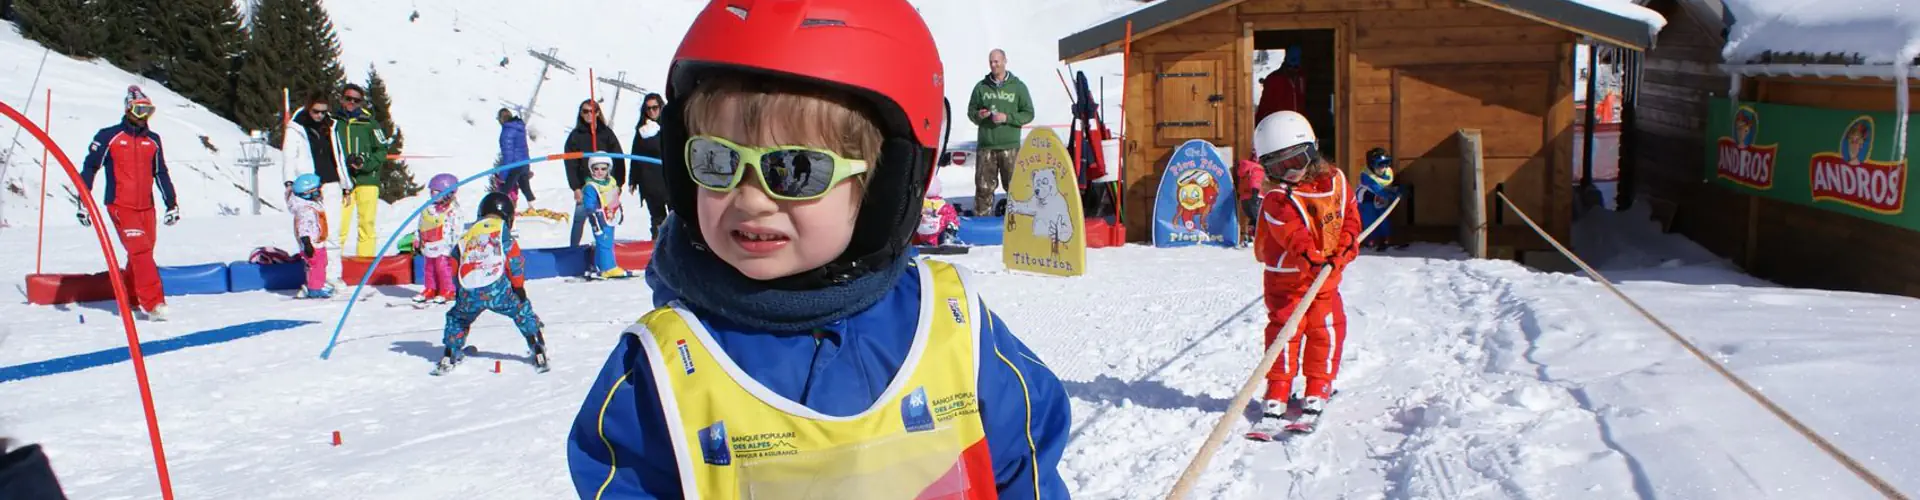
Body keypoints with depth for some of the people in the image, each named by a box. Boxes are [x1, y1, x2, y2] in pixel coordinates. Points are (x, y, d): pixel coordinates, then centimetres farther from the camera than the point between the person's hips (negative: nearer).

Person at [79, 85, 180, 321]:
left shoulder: (153, 140, 12)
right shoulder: (108, 136, -2)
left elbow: (161, 174, 20)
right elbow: (89, 168, 2)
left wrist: (171, 203, 18)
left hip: (146, 207, 5)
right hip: (121, 206, -5)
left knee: (142, 254, 8)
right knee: (140, 251, -16)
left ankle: (132, 299, 23)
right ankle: (153, 303, -20)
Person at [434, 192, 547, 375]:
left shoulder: (467, 234, 23)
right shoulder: (501, 228, 9)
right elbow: (514, 258, 0)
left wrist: (458, 295, 33)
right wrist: (519, 286, 5)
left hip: (469, 293, 4)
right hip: (496, 288, -4)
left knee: (456, 318, 30)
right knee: (523, 312, 13)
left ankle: (448, 357, 21)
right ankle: (539, 353, 4)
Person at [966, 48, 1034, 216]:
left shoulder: (1018, 86, 5)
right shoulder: (981, 86, 10)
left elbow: (1028, 114, 4)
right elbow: (971, 111, 16)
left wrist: (1007, 118, -11)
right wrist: (978, 115, -7)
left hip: (1010, 146, -2)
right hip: (985, 145, 2)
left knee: (1014, 186, -2)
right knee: (984, 186, 1)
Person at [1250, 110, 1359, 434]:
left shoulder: (1335, 180, -1)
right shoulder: (1278, 200, -16)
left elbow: (1350, 215, 9)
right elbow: (1294, 235, -31)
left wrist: (1345, 247, -5)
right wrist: (1310, 257, -47)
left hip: (1325, 277, 4)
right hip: (1286, 277, -4)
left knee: (1326, 331, 3)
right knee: (1284, 331, -5)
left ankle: (1316, 394, 13)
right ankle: (1276, 396, 1)